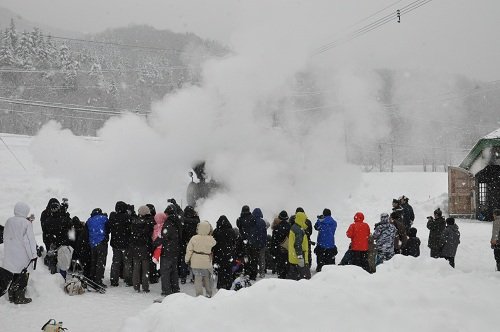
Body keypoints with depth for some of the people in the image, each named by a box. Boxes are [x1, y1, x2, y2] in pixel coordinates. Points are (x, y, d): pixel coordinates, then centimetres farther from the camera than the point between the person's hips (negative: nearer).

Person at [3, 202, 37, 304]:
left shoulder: (9, 221, 2)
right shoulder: (26, 223, -17)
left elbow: (5, 237, 15)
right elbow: (29, 240, -16)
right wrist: (33, 254, -10)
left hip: (11, 255, 6)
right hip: (23, 256, -6)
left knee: (16, 275, 19)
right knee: (23, 276, 5)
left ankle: (12, 295, 25)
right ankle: (20, 298, 8)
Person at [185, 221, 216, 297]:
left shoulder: (194, 238, -11)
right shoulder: (210, 239, -10)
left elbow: (189, 250, -6)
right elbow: (214, 243, 14)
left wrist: (187, 259, 7)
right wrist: (210, 235, 13)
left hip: (196, 262, -1)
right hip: (206, 262, 1)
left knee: (198, 278, 6)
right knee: (207, 278, 17)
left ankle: (199, 294, 5)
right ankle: (208, 294, 23)